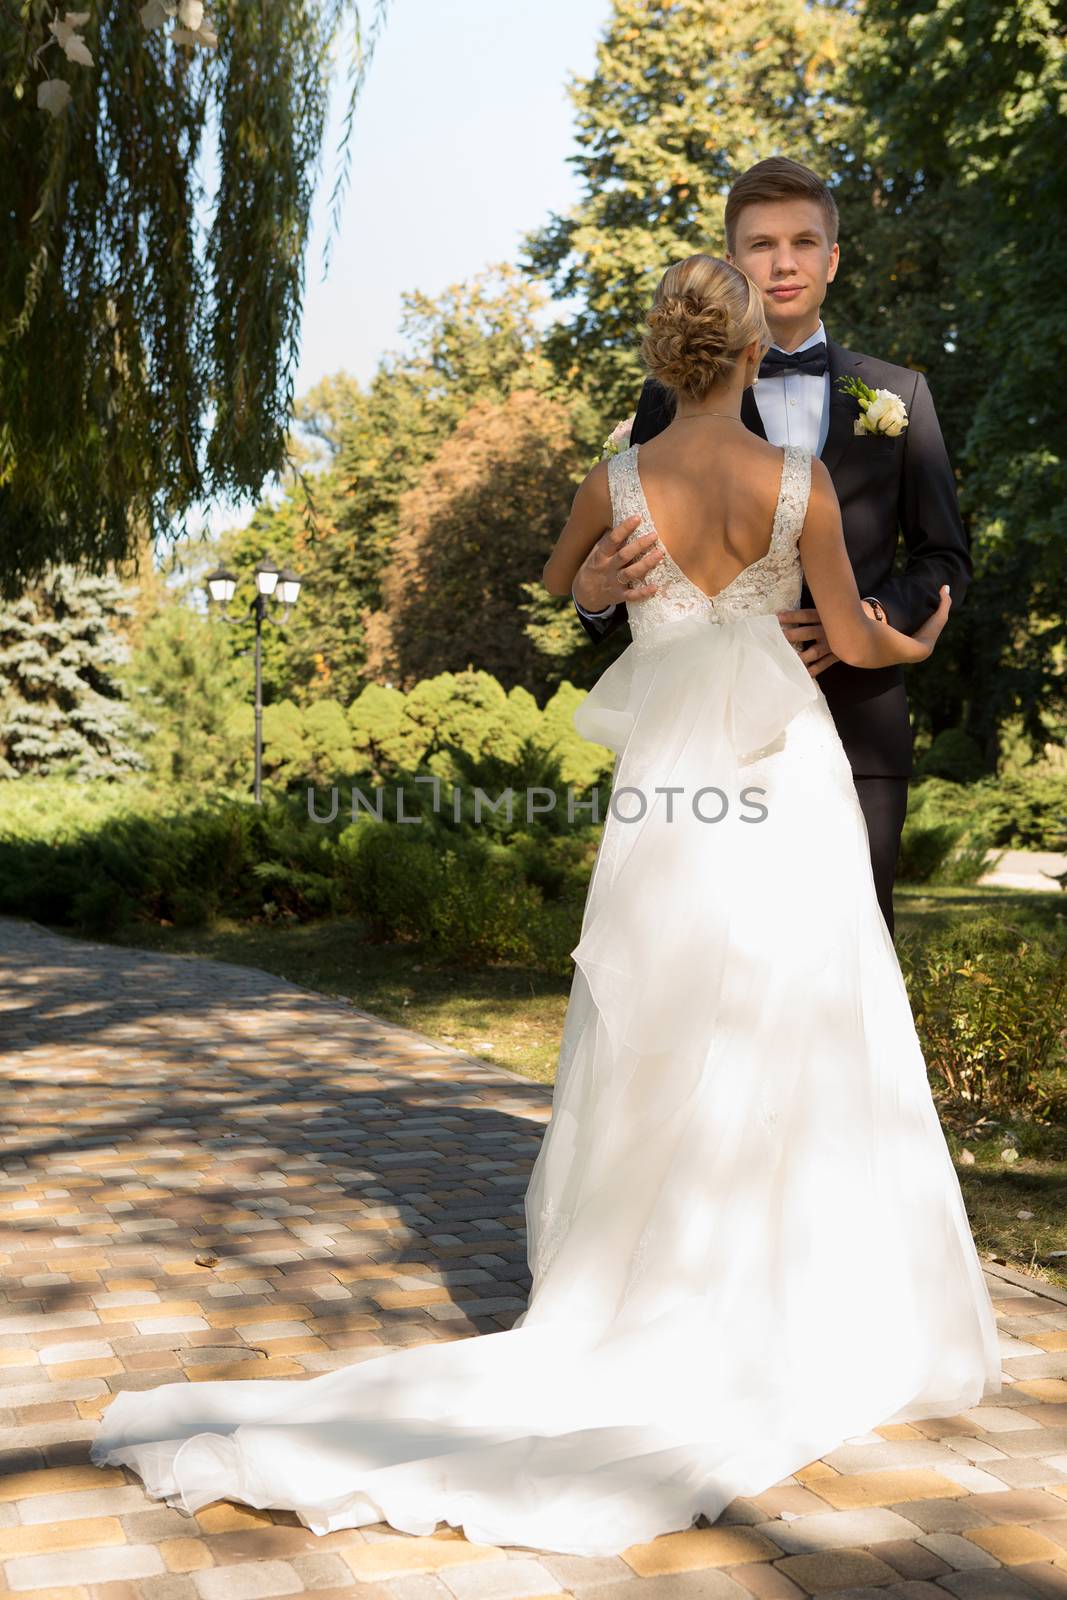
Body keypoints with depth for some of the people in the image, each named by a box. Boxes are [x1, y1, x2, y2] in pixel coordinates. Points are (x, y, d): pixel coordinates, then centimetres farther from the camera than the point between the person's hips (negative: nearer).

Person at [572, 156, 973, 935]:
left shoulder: (899, 394, 12)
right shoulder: (676, 397, 8)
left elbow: (945, 557, 12)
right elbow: (631, 560, 8)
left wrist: (872, 616, -9)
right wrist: (594, 593, -16)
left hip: (857, 726, 1)